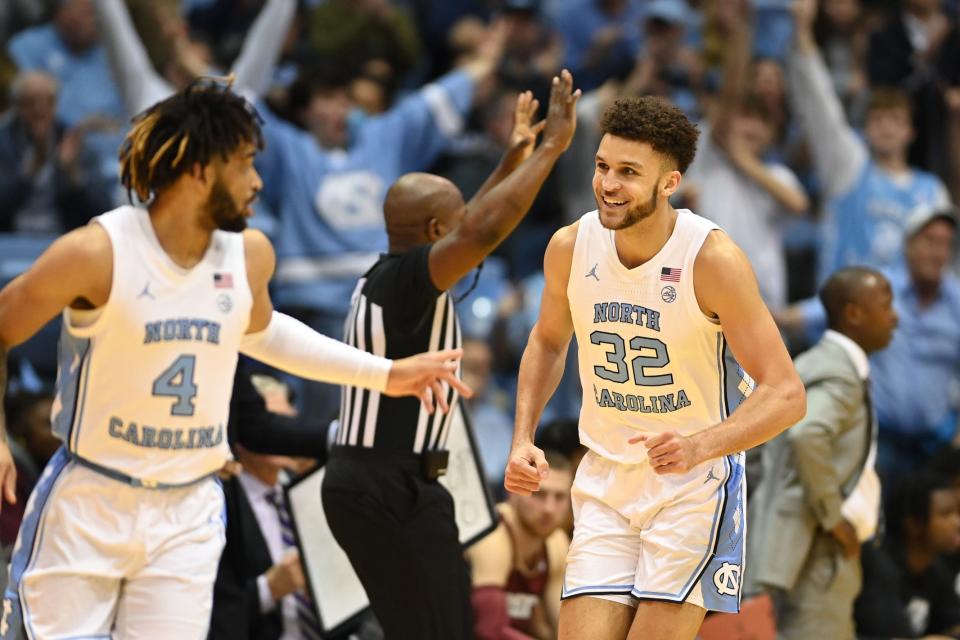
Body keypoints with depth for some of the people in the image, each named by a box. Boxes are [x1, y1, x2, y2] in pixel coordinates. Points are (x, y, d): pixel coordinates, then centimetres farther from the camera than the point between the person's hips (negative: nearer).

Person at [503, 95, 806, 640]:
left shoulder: (712, 258, -19)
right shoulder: (571, 247, -4)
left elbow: (786, 395, -18)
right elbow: (548, 342, 18)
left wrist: (699, 447, -34)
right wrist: (524, 440, 4)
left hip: (695, 488, -4)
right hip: (605, 486, 4)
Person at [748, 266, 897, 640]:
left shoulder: (817, 365, 17)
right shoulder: (839, 374, -15)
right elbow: (807, 436, -33)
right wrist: (832, 517, -22)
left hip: (823, 552, 11)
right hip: (814, 552, -11)